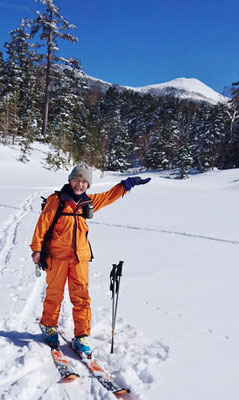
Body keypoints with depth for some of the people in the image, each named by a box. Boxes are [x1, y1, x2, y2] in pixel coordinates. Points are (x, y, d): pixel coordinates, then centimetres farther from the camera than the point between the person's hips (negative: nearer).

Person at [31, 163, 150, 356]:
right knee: (54, 293, 7)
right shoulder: (56, 200, -2)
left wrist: (130, 182, 22)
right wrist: (37, 248, -5)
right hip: (57, 254, -2)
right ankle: (50, 327, 31)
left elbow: (110, 195, 21)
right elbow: (43, 223, -2)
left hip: (80, 256, 3)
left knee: (81, 296, 0)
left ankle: (81, 336, 11)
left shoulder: (88, 202, 10)